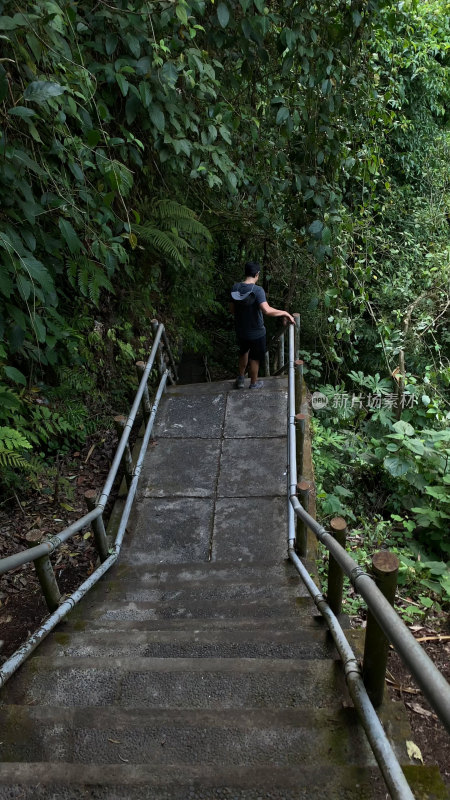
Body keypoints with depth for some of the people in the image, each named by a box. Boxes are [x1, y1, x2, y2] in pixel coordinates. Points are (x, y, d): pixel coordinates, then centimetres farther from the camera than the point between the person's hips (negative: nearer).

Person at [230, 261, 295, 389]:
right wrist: (285, 313, -27)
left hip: (240, 330, 5)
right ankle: (254, 384, 33)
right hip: (256, 332, -5)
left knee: (243, 352, 30)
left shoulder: (235, 288, -8)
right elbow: (267, 310, -37)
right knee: (254, 358, 16)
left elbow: (232, 309, 2)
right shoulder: (257, 290, -25)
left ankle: (241, 379, 39)